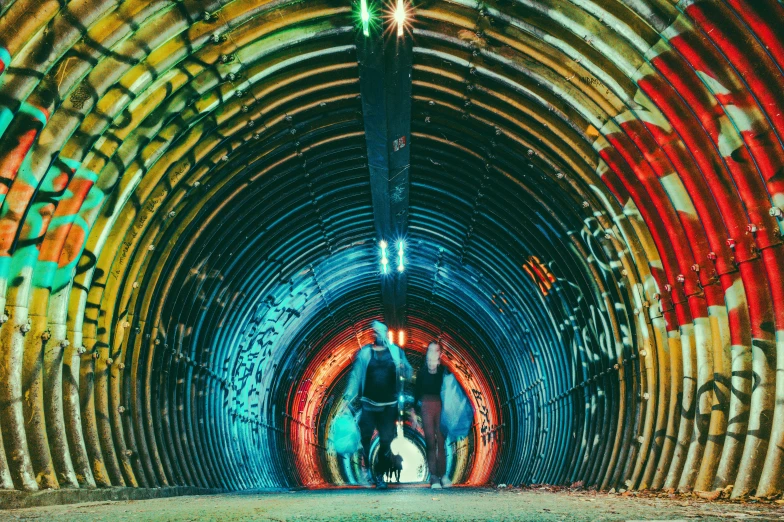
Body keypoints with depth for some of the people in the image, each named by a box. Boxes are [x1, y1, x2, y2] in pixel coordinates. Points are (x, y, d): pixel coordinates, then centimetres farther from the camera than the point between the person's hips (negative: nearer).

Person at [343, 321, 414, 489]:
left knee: (386, 441, 2)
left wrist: (402, 366, -22)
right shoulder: (364, 353, 3)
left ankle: (379, 475, 12)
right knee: (365, 438, -3)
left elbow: (409, 374, 1)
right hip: (369, 405, -1)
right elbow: (355, 375, -4)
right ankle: (366, 468, 17)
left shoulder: (396, 351, 5)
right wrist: (348, 398, -13)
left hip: (389, 406, 1)